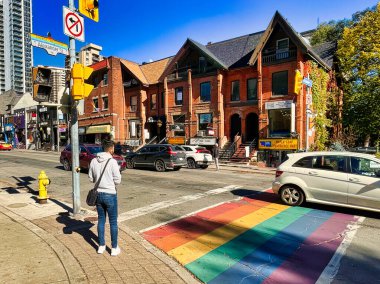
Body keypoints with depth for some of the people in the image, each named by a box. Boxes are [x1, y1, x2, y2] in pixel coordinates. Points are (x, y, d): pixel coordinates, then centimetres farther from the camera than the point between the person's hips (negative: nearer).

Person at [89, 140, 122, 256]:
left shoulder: (94, 161, -1)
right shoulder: (112, 162, -17)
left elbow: (91, 178, 6)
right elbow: (118, 180, -15)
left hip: (98, 194, 5)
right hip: (110, 195, -5)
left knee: (101, 220, 18)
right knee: (113, 222, 8)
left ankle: (101, 246, 28)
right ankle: (114, 248, 18)